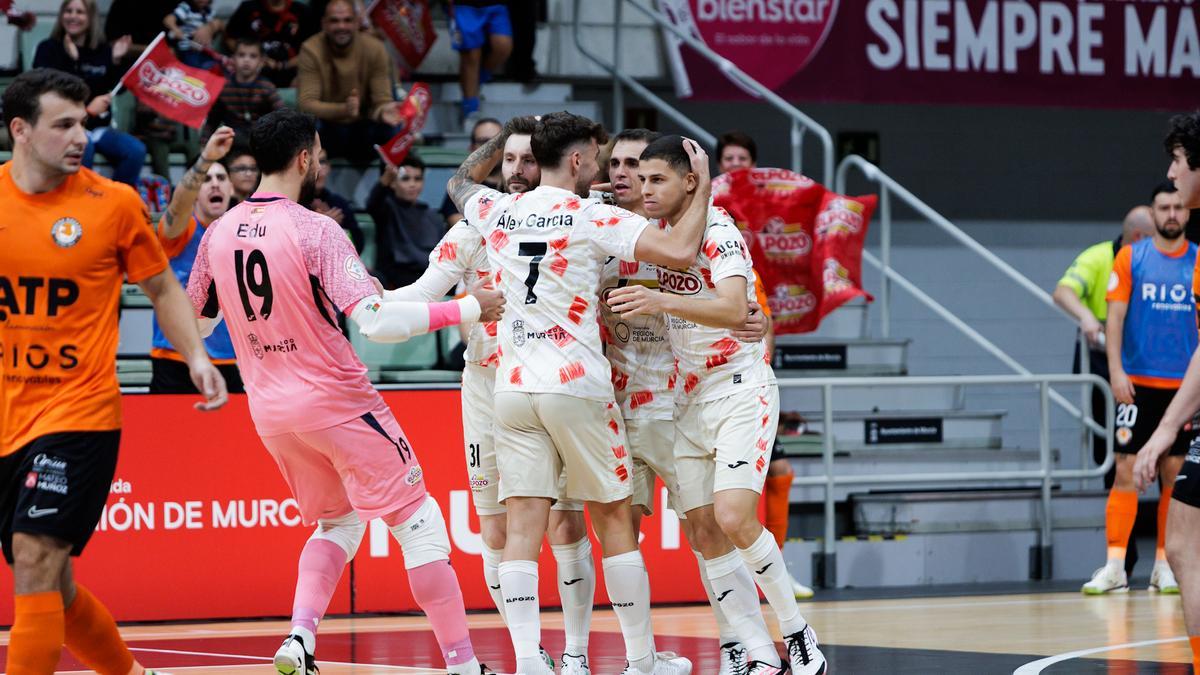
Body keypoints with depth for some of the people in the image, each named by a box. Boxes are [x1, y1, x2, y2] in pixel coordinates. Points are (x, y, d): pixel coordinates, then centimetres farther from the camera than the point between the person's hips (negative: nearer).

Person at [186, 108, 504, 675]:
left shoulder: (219, 232, 2)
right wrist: (468, 309, -17)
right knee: (418, 522, 2)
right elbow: (378, 322, -24)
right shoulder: (315, 231, -17)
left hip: (269, 410, 7)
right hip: (336, 401, -7)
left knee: (338, 522, 24)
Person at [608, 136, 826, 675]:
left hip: (740, 391, -7)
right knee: (704, 534, -2)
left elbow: (734, 309, -30)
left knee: (734, 519, -20)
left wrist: (661, 301, -43)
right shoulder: (655, 232, 8)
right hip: (688, 398, 7)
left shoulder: (718, 230, -14)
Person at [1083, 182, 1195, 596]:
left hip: (1184, 386, 2)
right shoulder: (1130, 258, 2)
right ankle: (1115, 567, -5)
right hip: (1138, 383, -2)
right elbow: (1115, 316, 0)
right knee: (1126, 471, -5)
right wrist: (1116, 371, -10)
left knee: (1175, 475, 4)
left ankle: (1165, 566, 9)